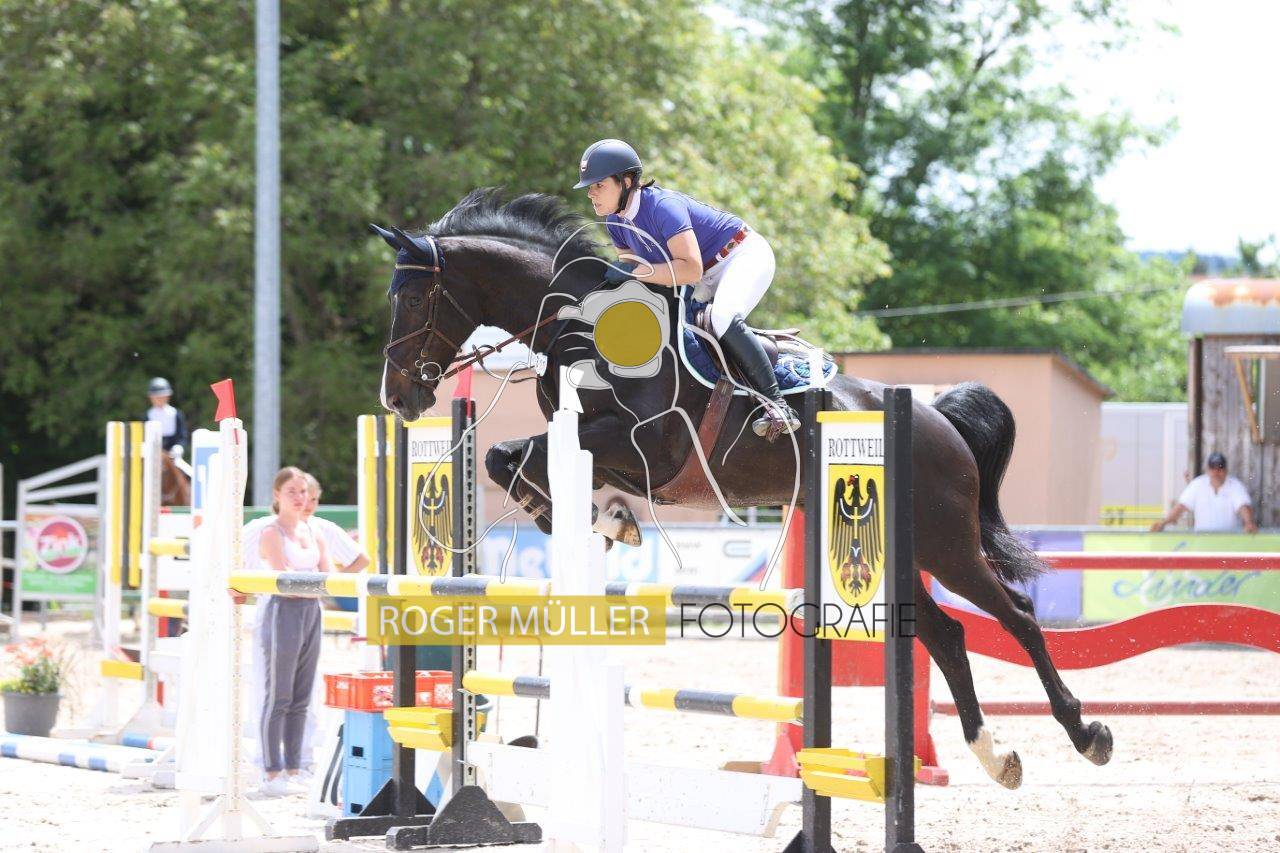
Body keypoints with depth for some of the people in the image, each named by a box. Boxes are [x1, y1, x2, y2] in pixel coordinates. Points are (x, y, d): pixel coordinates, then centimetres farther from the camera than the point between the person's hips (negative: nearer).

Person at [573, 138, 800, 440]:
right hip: (710, 278, 10)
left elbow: (691, 269, -37)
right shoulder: (616, 222, -1)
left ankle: (776, 404, -32)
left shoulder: (662, 206, -29)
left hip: (745, 256, -10)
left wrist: (634, 272, -36)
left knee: (722, 319, -34)